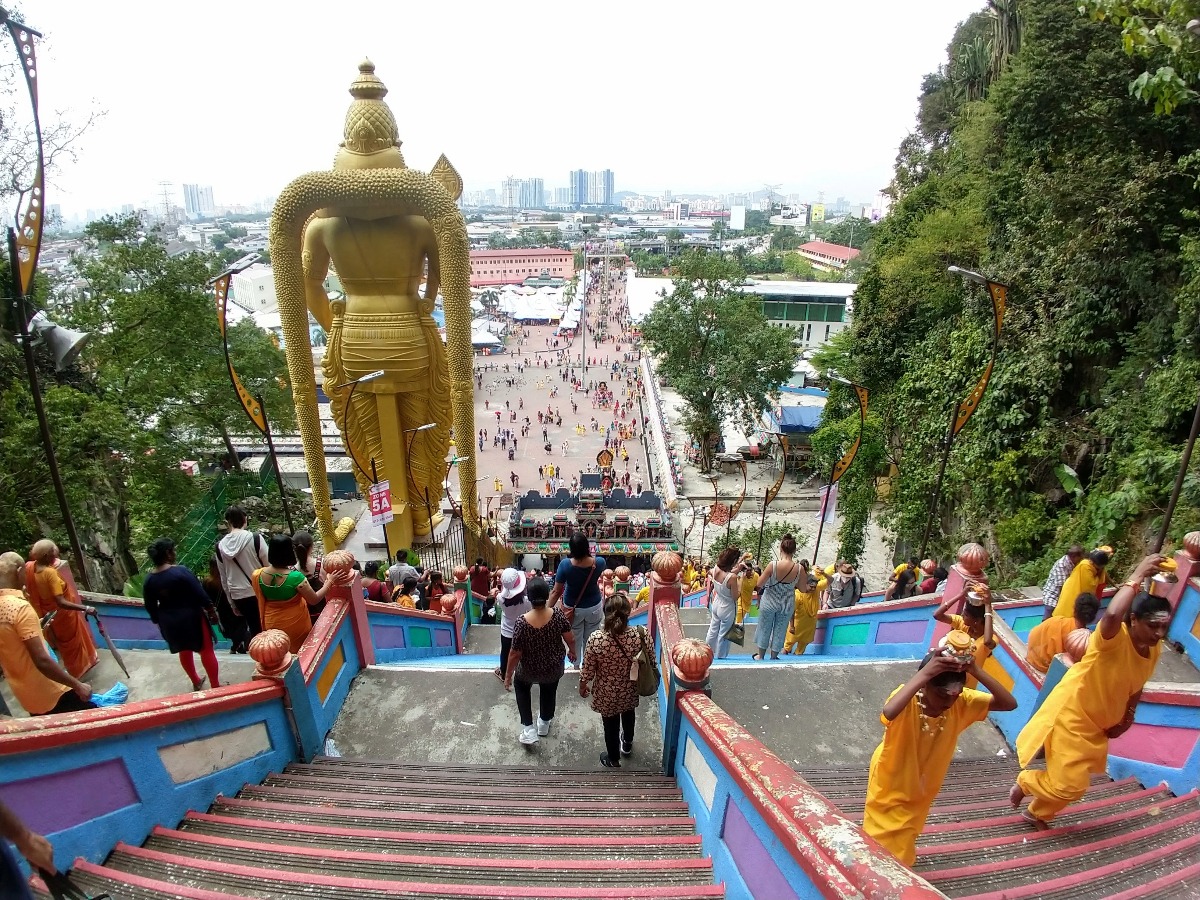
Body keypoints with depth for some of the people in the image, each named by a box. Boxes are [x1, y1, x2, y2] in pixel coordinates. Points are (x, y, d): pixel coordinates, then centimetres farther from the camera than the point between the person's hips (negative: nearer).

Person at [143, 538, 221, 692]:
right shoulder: (181, 571, -22)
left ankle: (196, 682, 39)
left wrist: (158, 621, 21)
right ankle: (216, 686, 12)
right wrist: (211, 609, -6)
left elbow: (150, 606, 6)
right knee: (206, 650, 7)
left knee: (184, 651, 24)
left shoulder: (149, 580, -3)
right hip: (191, 617, -6)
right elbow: (200, 594, -19)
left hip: (168, 621, 6)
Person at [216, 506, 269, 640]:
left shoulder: (220, 546, 2)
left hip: (238, 595, 4)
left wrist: (232, 603, 20)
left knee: (254, 628, 14)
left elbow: (224, 578, 10)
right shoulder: (255, 538, -12)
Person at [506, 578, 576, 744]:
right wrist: (572, 651, 9)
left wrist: (508, 675, -4)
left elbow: (515, 654, -20)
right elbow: (570, 639, -13)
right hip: (554, 667, 2)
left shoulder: (521, 623, -30)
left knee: (522, 686, 31)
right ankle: (544, 724, 53)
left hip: (529, 670, -2)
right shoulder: (557, 614, -25)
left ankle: (528, 729, 26)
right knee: (549, 691, 31)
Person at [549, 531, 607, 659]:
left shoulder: (565, 564, -28)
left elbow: (556, 592, -21)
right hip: (594, 607, 1)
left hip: (573, 608, -1)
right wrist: (590, 554, 17)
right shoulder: (599, 562, -23)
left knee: (574, 642, 22)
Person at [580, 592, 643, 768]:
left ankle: (613, 760, 49)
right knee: (628, 714, 34)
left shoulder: (596, 639, -31)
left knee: (610, 724, 25)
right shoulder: (639, 635, -28)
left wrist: (582, 686, 4)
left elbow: (588, 670, -17)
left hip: (606, 693, -2)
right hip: (629, 690, 2)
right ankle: (627, 744, 60)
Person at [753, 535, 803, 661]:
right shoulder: (800, 569, -19)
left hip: (769, 602, -1)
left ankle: (761, 655, 32)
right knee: (780, 630, 20)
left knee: (764, 628, 18)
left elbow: (759, 584, -15)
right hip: (787, 604, 1)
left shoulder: (772, 565, -24)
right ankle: (774, 656, 33)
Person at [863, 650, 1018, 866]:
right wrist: (923, 674, -61)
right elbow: (889, 712, -61)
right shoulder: (908, 700, -37)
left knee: (903, 840, 30)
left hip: (921, 787, 5)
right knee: (882, 842, 13)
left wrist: (976, 671, -42)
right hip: (890, 780, -5)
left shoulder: (961, 702, -21)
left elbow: (1009, 704, -27)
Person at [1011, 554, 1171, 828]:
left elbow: (1136, 684, 13)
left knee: (1073, 782, 19)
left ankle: (1037, 813, 42)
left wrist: (1128, 717, 10)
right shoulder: (1115, 638, -28)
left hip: (1099, 722, 8)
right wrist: (1137, 577, -45)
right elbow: (1111, 615, -54)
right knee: (1069, 784, -7)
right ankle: (1024, 783, 24)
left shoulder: (1154, 648, -4)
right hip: (1072, 714, -8)